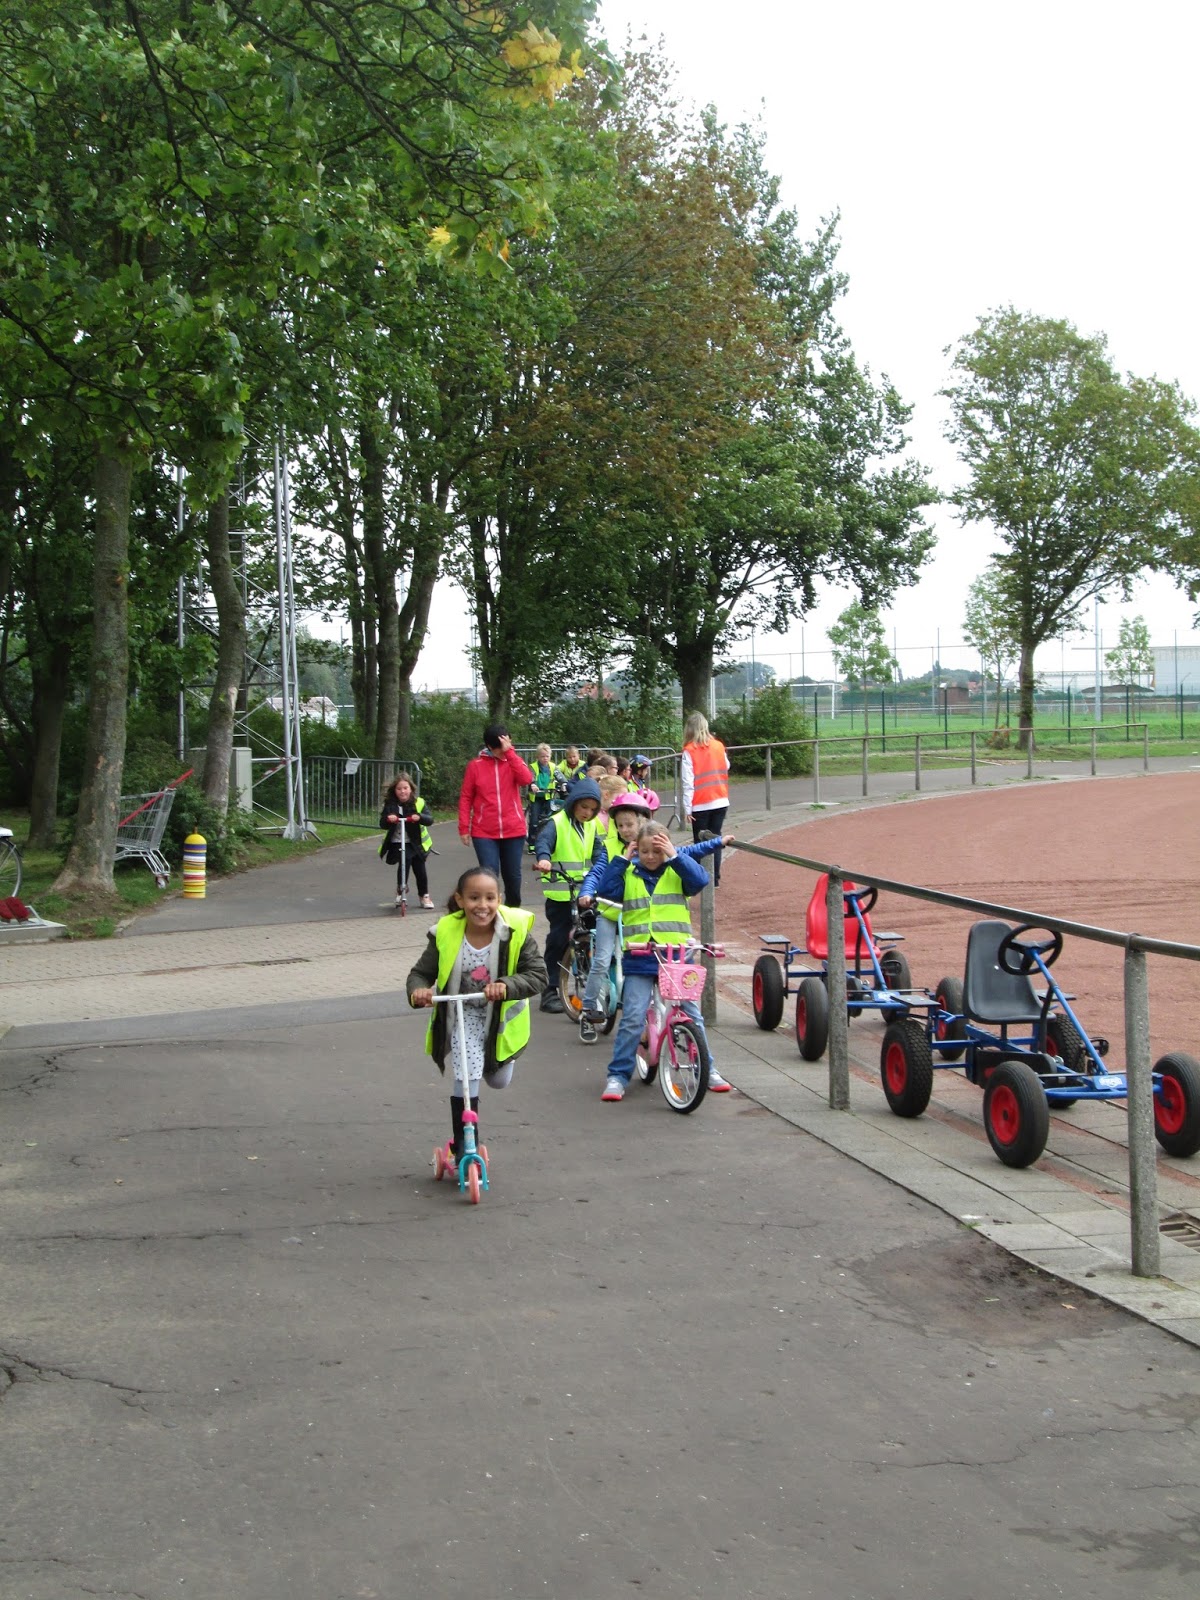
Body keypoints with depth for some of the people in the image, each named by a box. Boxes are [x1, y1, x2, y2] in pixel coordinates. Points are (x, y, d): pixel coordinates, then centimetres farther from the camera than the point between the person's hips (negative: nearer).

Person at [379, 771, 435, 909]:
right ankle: (401, 888, -4)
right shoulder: (390, 805, -2)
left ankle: (424, 896, 24)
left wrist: (420, 817, -37)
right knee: (405, 859, -26)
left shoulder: (418, 803, -5)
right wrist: (388, 819, -31)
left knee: (419, 868, 3)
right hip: (397, 842, -1)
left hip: (416, 842, 1)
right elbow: (382, 824, -8)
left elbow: (429, 819, -15)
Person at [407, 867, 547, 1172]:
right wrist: (418, 990, -33)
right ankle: (463, 1149, -3)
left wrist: (506, 986, -41)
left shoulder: (516, 930, -22)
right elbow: (421, 973, -10)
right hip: (461, 1016, -1)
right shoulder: (446, 932, -19)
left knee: (499, 1081, 15)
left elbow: (537, 975, -23)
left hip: (502, 1016, 1)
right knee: (464, 1077, -16)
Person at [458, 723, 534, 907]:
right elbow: (466, 798, 2)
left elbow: (526, 779, -16)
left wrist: (510, 752, -16)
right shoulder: (475, 765, -1)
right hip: (484, 832, -2)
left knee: (513, 875, 11)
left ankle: (513, 911, 28)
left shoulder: (513, 761, 5)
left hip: (513, 830, 2)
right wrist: (464, 828, -3)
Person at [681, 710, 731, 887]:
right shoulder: (718, 746, 1)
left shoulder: (689, 751, -10)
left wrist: (687, 808, -8)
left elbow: (688, 782, -10)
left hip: (700, 805, -3)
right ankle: (715, 878, 9)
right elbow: (726, 767, 12)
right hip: (720, 802, 3)